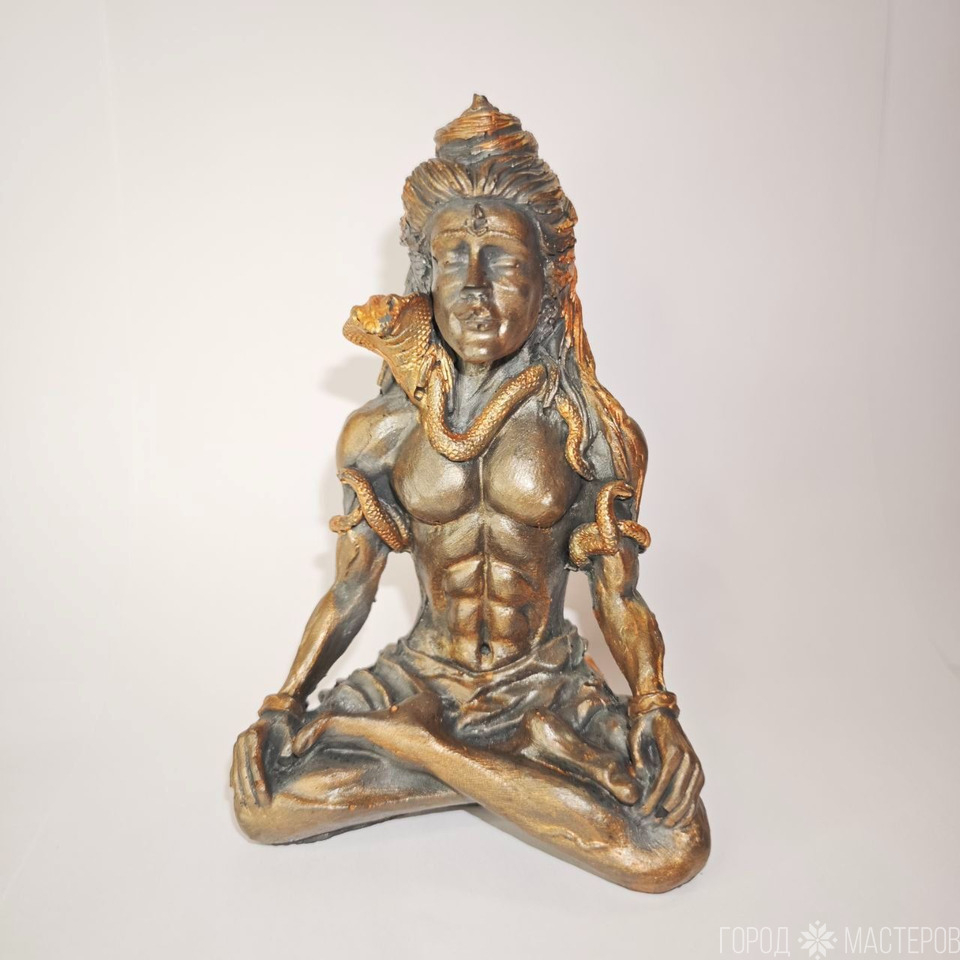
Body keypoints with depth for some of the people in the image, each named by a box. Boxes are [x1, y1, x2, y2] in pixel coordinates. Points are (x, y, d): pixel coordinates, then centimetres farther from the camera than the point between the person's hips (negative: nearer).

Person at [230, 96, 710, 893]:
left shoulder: (593, 434, -8)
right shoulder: (382, 431, -3)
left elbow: (620, 598, -2)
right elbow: (349, 594, 3)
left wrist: (655, 704, -18)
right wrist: (285, 701, -9)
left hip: (548, 687, 0)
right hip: (423, 678, 1)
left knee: (673, 849, -24)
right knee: (264, 803, -18)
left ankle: (392, 741, -11)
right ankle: (508, 776, -4)